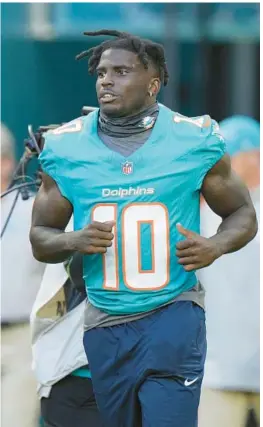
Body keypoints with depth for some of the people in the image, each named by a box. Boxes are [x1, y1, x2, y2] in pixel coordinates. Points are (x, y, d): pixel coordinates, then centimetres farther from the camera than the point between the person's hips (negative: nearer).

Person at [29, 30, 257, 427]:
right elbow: (40, 238, 8)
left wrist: (216, 245, -14)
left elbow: (243, 214, 7)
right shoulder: (67, 147, 0)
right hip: (106, 323, 3)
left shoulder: (195, 140, -5)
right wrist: (74, 241, -14)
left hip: (173, 313, -3)